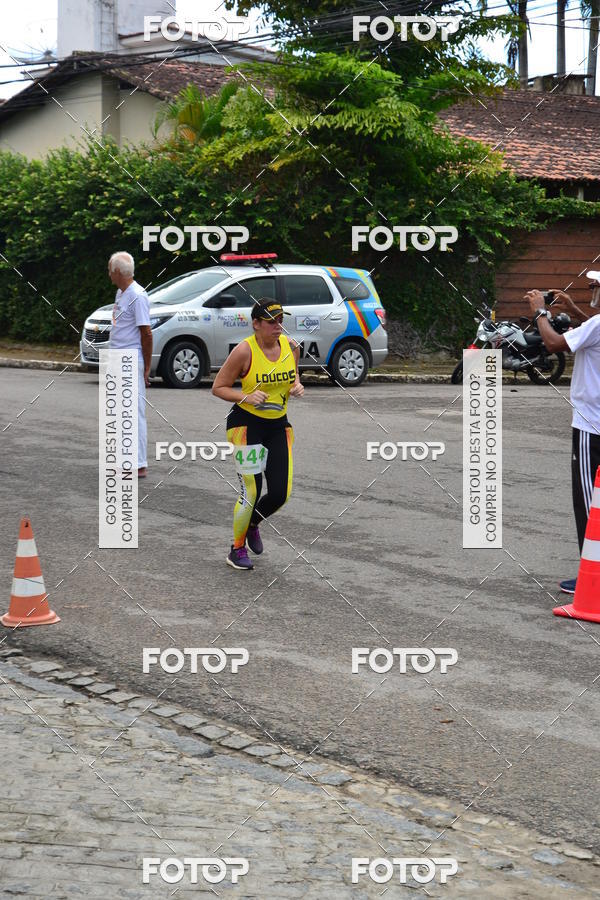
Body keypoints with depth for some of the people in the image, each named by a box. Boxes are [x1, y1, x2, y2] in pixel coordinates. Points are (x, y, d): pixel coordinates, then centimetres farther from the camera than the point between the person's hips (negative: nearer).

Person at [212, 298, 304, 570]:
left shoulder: (291, 346, 0)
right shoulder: (244, 351, -16)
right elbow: (218, 387, -8)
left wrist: (297, 387, -4)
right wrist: (247, 397, -23)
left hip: (279, 425, 5)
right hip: (246, 423, -5)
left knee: (281, 493, 0)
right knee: (251, 493, -8)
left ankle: (252, 524, 33)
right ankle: (237, 549, 13)